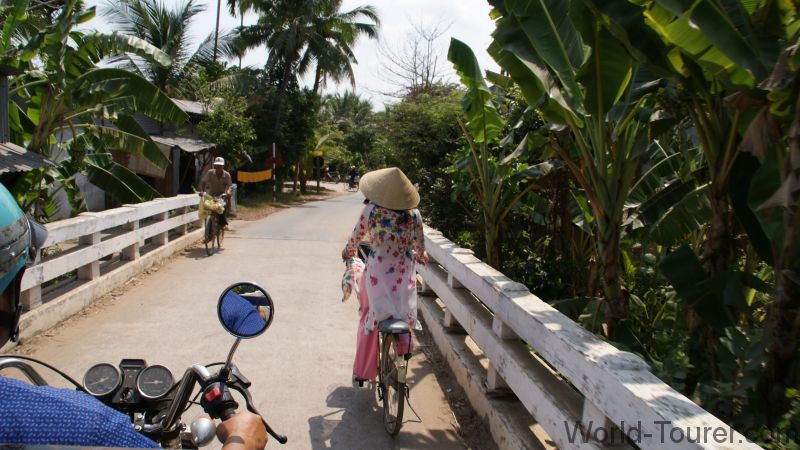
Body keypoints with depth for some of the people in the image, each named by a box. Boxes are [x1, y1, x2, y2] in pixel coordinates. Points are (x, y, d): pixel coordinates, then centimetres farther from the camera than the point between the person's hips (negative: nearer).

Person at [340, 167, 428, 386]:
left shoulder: (371, 211, -10)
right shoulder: (414, 214, -3)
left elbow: (355, 239, 3)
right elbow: (420, 248, 7)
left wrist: (347, 253, 25)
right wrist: (421, 257, 31)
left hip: (377, 276, 0)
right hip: (405, 276, 1)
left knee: (369, 320, 16)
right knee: (405, 318, 21)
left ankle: (361, 373, 23)